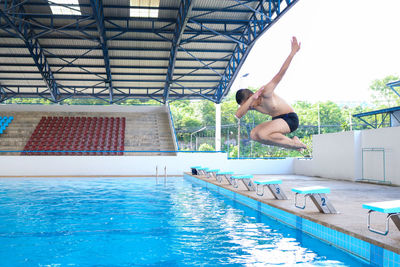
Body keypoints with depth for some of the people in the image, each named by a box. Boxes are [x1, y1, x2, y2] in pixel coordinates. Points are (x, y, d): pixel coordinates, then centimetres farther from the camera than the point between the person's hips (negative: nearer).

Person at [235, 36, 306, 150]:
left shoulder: (266, 92, -21)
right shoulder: (251, 104, 0)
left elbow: (281, 73, -26)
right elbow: (238, 115, -19)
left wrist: (293, 52, -31)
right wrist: (252, 98, -28)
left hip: (290, 118, -9)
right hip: (277, 120, 9)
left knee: (262, 134, -27)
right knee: (254, 135, -1)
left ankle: (295, 143, -11)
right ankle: (290, 144, 4)